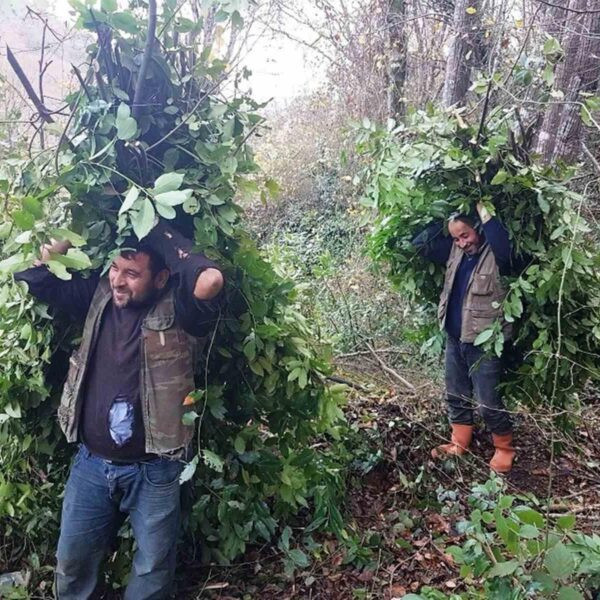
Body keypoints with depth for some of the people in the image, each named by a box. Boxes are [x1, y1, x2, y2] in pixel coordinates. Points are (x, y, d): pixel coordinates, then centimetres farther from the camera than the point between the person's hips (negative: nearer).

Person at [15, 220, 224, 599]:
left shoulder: (178, 311, -17)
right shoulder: (100, 294, -2)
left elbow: (210, 280, -39)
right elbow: (39, 279, 8)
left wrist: (165, 238, -24)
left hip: (153, 469, -4)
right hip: (91, 463, 5)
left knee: (153, 569, 17)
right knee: (73, 562, 22)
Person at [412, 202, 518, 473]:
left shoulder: (495, 254, -15)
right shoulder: (454, 250, 4)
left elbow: (503, 245, -38)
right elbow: (420, 245, 8)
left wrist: (484, 211, -29)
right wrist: (441, 222, -2)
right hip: (454, 338, 7)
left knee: (488, 403, 2)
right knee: (456, 396, 18)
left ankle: (504, 449, 23)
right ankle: (459, 443, 35)